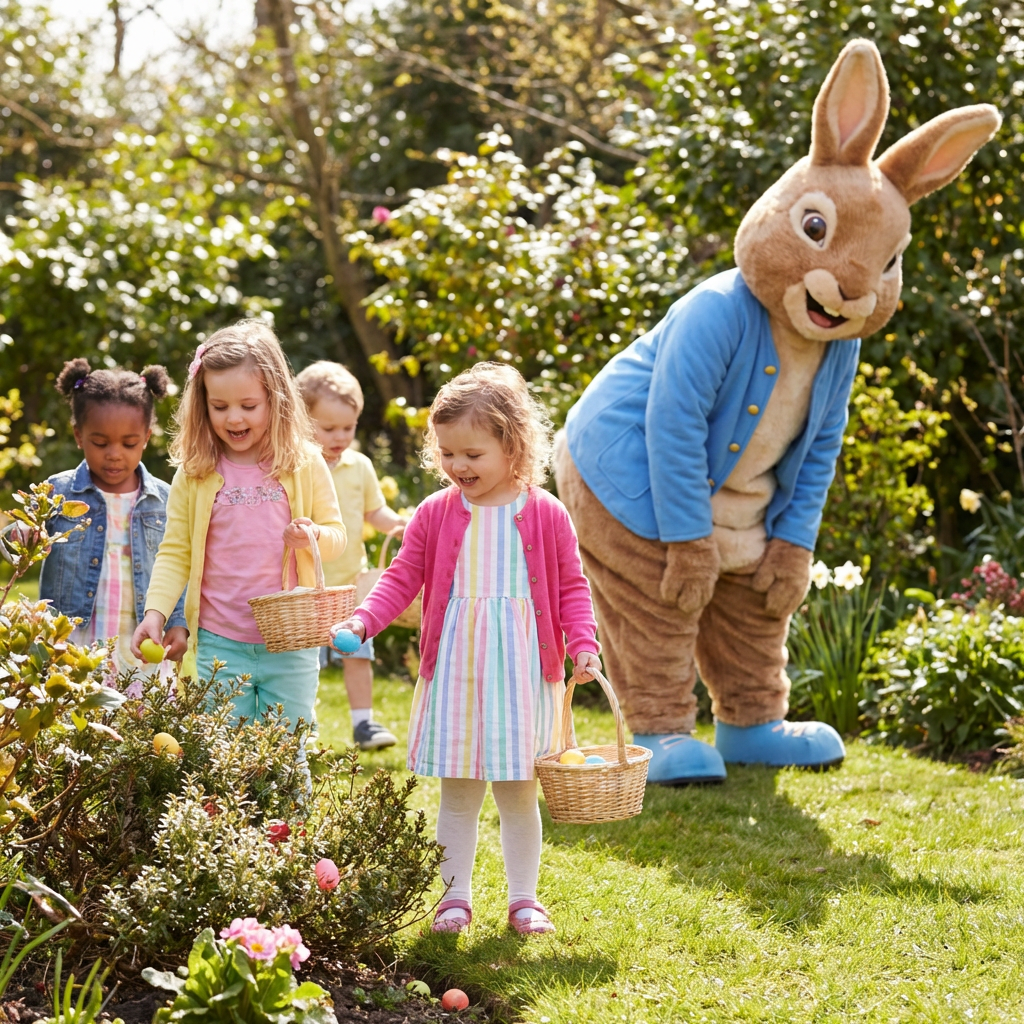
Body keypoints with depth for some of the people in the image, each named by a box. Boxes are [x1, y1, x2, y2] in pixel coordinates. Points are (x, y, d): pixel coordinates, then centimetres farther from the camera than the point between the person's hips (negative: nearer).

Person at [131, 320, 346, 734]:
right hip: (219, 646, 1)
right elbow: (174, 552, 4)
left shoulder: (304, 464, 0)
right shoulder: (194, 472, 1)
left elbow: (336, 535, 6)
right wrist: (155, 611, -10)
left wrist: (314, 536, -16)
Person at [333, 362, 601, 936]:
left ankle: (524, 897, 20)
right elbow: (403, 578, 4)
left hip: (522, 670, -1)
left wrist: (584, 644, -9)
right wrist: (363, 620, -11)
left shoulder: (545, 514, -1)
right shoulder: (437, 514, 3)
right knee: (458, 793, 8)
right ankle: (456, 895, 19)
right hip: (454, 668, 1)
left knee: (518, 792, 7)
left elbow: (571, 586, 3)